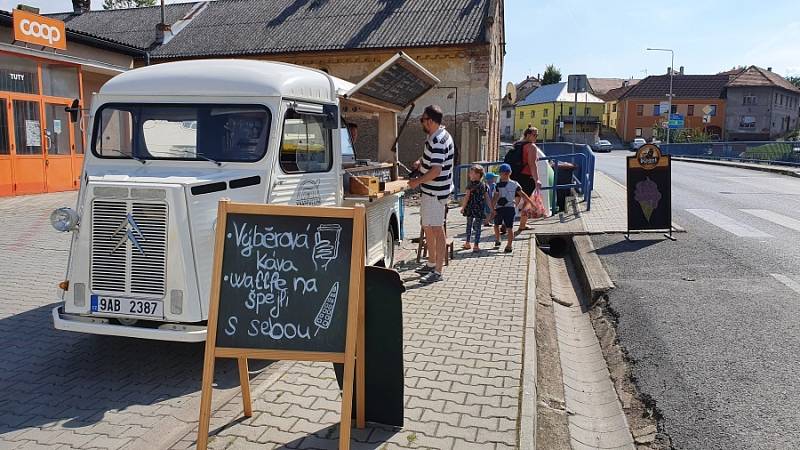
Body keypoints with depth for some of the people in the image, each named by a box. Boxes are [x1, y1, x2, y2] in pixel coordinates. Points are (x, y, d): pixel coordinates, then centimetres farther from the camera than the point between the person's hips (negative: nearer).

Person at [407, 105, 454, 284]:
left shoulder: (438, 142, -23)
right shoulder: (440, 135, 10)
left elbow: (436, 170, -29)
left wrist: (417, 181, -19)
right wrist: (422, 163, 14)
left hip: (435, 192, -11)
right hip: (430, 190, 11)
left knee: (437, 230, -4)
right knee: (427, 228, 19)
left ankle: (438, 271, 3)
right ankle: (431, 264, 31)